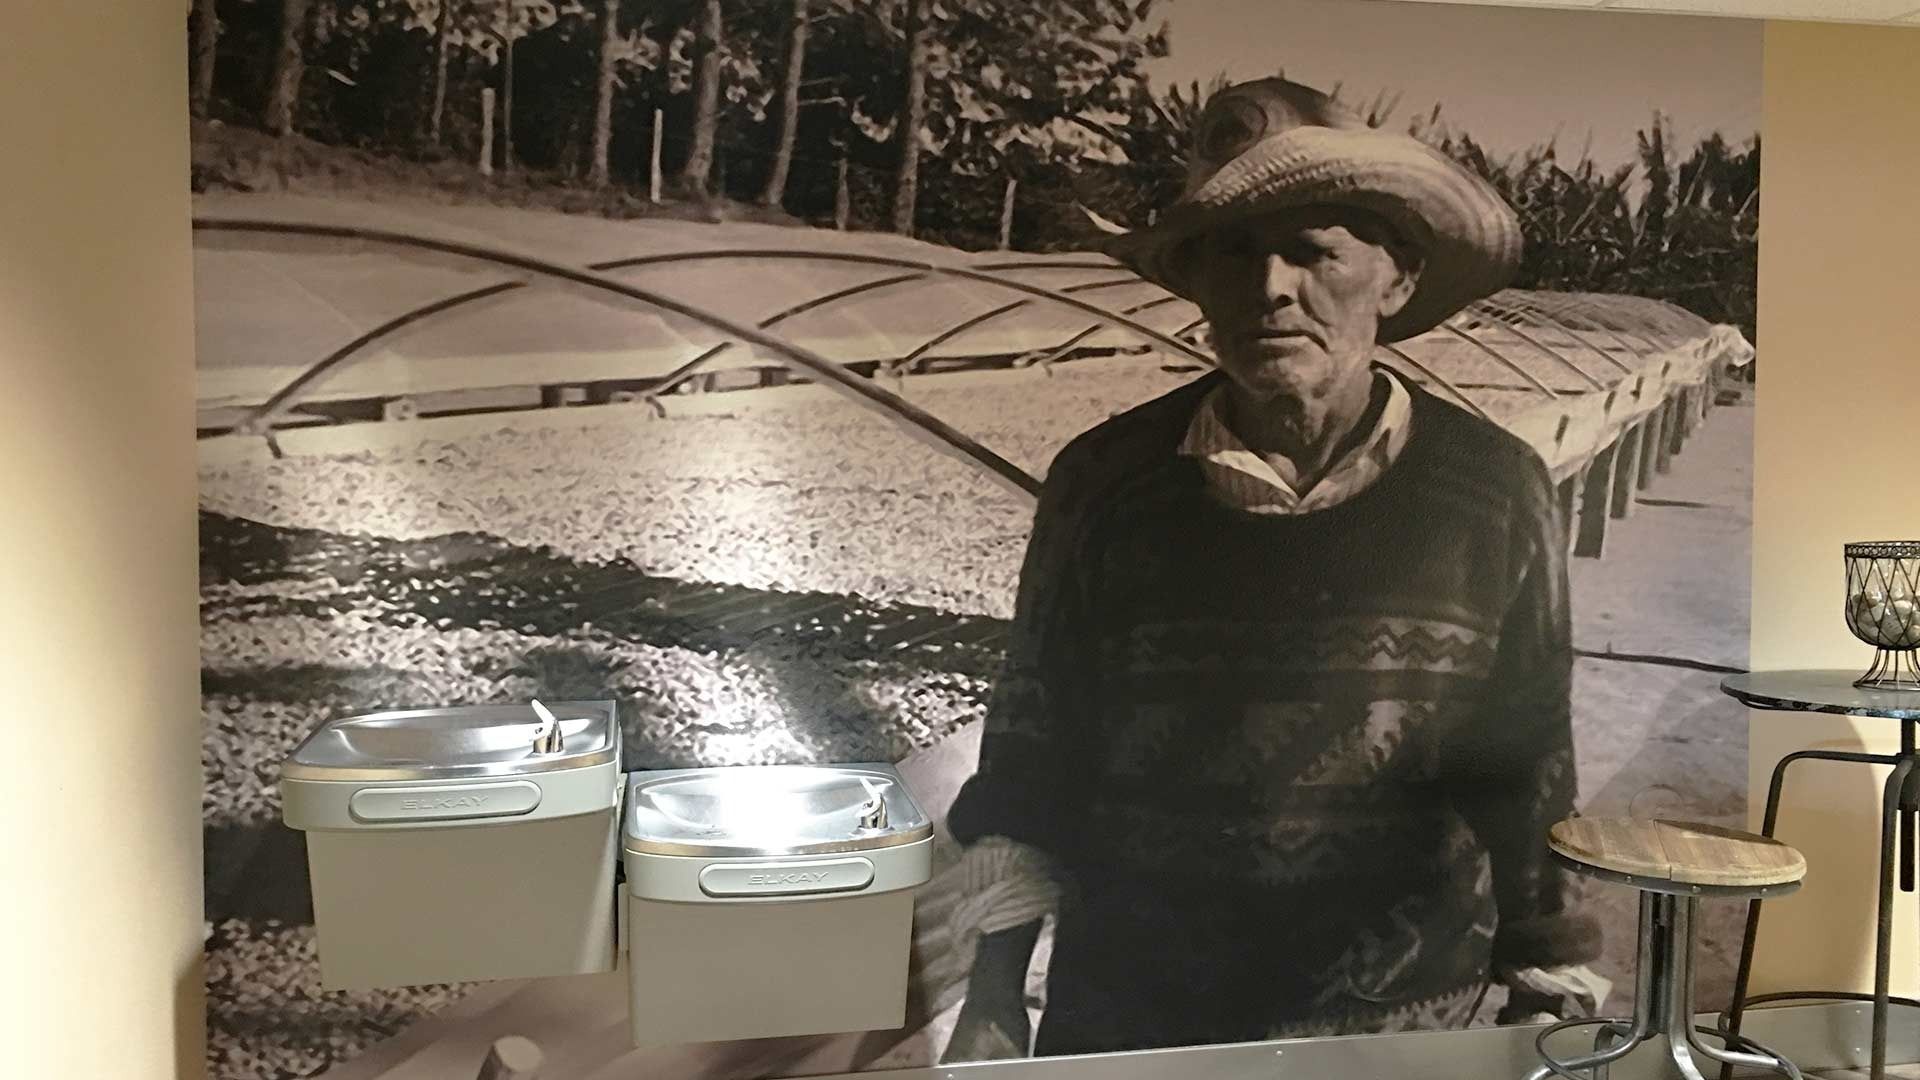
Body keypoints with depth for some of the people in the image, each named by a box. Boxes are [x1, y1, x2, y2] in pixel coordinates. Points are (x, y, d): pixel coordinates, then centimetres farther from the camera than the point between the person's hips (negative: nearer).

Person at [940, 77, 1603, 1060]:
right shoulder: (1103, 482, -8)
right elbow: (1028, 755, -1)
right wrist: (991, 998, 1)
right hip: (1120, 1023, 1)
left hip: (1401, 1034, 0)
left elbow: (1531, 771, 1)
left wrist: (1551, 997, 6)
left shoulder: (1494, 494, -8)